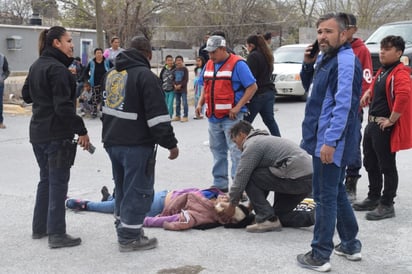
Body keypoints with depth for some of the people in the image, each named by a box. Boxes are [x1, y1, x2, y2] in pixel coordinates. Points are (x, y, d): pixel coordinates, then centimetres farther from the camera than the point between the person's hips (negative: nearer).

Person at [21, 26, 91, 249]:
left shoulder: (36, 66, 10)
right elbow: (64, 107, -23)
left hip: (38, 133, 9)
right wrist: (82, 131, -18)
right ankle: (56, 234, 4)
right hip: (57, 135, -9)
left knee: (46, 180, 19)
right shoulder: (58, 69, -18)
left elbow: (26, 95, 20)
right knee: (58, 183, -1)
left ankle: (39, 228, 28)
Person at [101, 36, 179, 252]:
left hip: (112, 141, 8)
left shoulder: (111, 73, 13)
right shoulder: (145, 75, -14)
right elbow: (158, 115, -18)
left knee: (122, 186, 20)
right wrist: (170, 143, -13)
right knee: (138, 190, -1)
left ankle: (123, 227, 30)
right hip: (137, 144, -8)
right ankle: (129, 237, 2)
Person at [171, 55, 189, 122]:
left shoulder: (185, 69, -4)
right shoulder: (174, 70, 10)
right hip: (176, 89, 5)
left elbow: (186, 79, -8)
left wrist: (180, 85, -15)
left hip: (183, 89, -5)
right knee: (177, 103, 12)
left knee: (184, 103, -5)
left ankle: (185, 116, 0)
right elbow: (173, 79, 11)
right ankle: (177, 116, 20)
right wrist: (175, 85, -7)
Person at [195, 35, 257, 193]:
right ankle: (220, 185, 24)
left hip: (231, 117, -7)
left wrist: (238, 107, -17)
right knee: (217, 151, 14)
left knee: (236, 152, -6)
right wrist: (200, 103, 6)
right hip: (213, 117, 7)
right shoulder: (209, 65, 12)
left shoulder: (237, 64, -9)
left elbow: (252, 87, -12)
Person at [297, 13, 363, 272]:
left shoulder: (346, 61, -18)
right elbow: (310, 88, 24)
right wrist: (308, 64, 5)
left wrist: (330, 141, -28)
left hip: (331, 142, -10)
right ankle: (351, 244, 31)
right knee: (336, 192, 19)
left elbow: (343, 105, -25)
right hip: (323, 138, 10)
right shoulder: (325, 58, 13)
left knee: (325, 196, -3)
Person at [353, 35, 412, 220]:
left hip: (385, 128, -10)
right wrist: (368, 93, 12)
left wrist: (391, 120, -26)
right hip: (372, 124, 10)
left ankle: (387, 205, 8)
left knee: (387, 167, -1)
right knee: (370, 164, 18)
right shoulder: (382, 72, 15)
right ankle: (373, 198, 32)